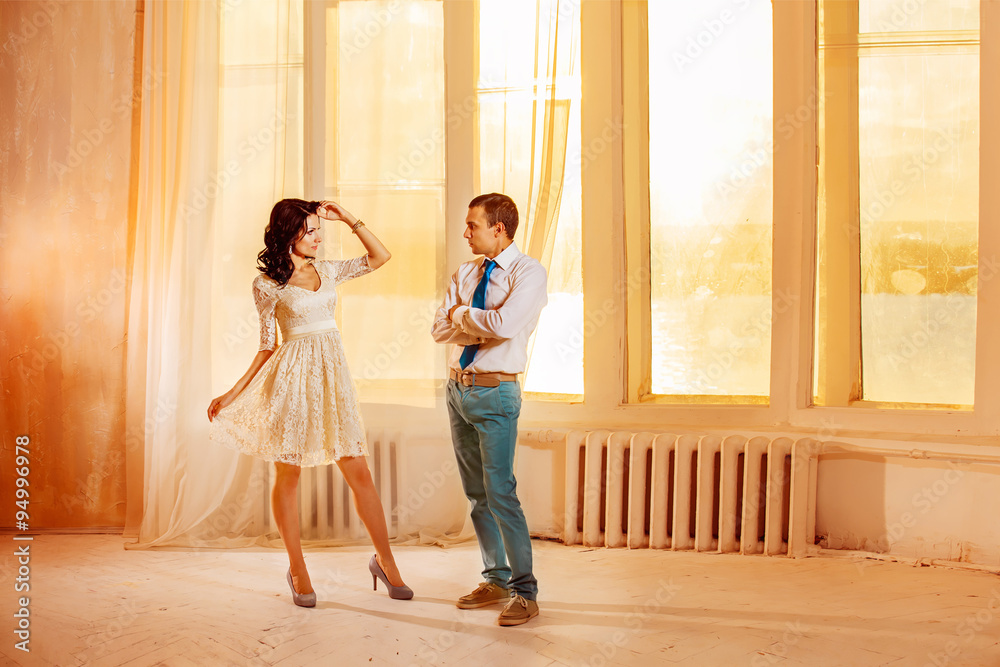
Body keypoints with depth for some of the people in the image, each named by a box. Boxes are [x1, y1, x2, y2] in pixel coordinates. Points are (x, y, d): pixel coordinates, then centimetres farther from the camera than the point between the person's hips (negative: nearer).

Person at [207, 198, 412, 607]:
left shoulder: (328, 270, 11)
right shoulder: (268, 285, -2)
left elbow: (380, 256, 13)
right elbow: (267, 347, 3)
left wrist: (348, 219, 7)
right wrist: (234, 393, -1)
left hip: (332, 375, 4)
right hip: (293, 378, -4)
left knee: (359, 473, 3)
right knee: (288, 477, 4)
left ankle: (384, 561, 14)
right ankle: (297, 570, 17)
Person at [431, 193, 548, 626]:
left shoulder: (528, 272, -8)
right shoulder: (465, 273, 11)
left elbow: (505, 324, -24)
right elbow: (440, 329, 3)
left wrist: (463, 315, -8)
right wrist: (481, 326, -13)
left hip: (494, 393, -7)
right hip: (458, 388, 7)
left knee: (500, 492, -10)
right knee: (476, 493, 13)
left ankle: (524, 592, 0)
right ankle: (496, 579, 25)